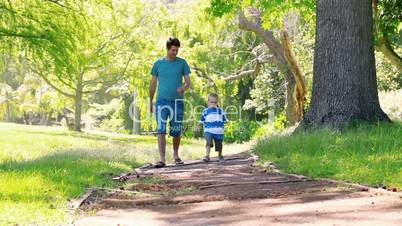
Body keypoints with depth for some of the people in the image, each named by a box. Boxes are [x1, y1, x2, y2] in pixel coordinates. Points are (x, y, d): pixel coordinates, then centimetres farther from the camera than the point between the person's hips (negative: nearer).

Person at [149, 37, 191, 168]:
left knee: (177, 131, 9)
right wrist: (150, 101, 11)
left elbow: (188, 82, 2)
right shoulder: (158, 63, 7)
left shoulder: (182, 63, 6)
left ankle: (176, 154, 31)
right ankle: (162, 159, -14)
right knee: (161, 130, -11)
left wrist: (183, 88, -20)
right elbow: (153, 84, 13)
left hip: (177, 101, 1)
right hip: (162, 100, -1)